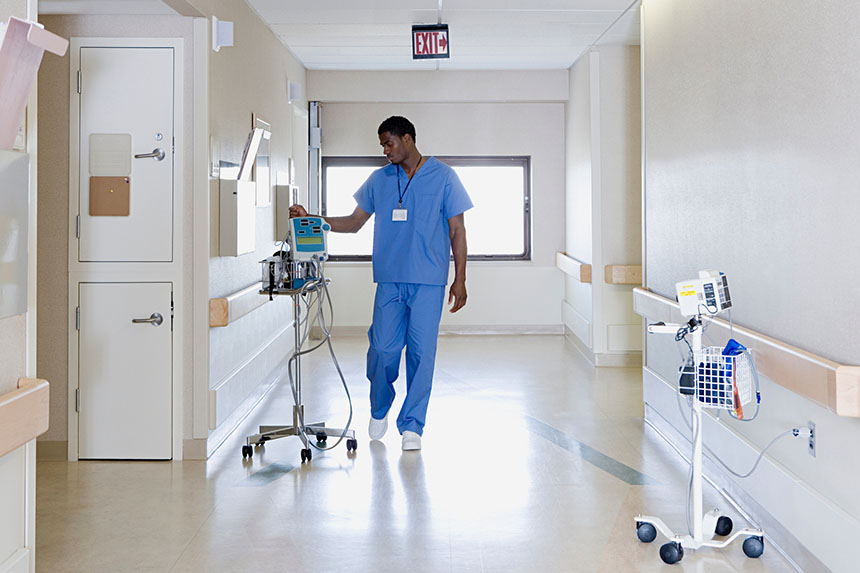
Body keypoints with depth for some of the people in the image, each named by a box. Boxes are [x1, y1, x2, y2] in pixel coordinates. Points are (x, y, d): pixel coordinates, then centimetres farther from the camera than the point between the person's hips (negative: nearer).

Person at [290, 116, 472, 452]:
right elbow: (354, 222, 17)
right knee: (383, 348, -3)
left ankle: (412, 426, 9)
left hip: (428, 282, -2)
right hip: (389, 279, 2)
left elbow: (457, 230, 3)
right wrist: (311, 220, 5)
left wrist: (460, 279, -2)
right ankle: (379, 409, 24)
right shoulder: (379, 180, 12)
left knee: (421, 352, -2)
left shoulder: (443, 177, 3)